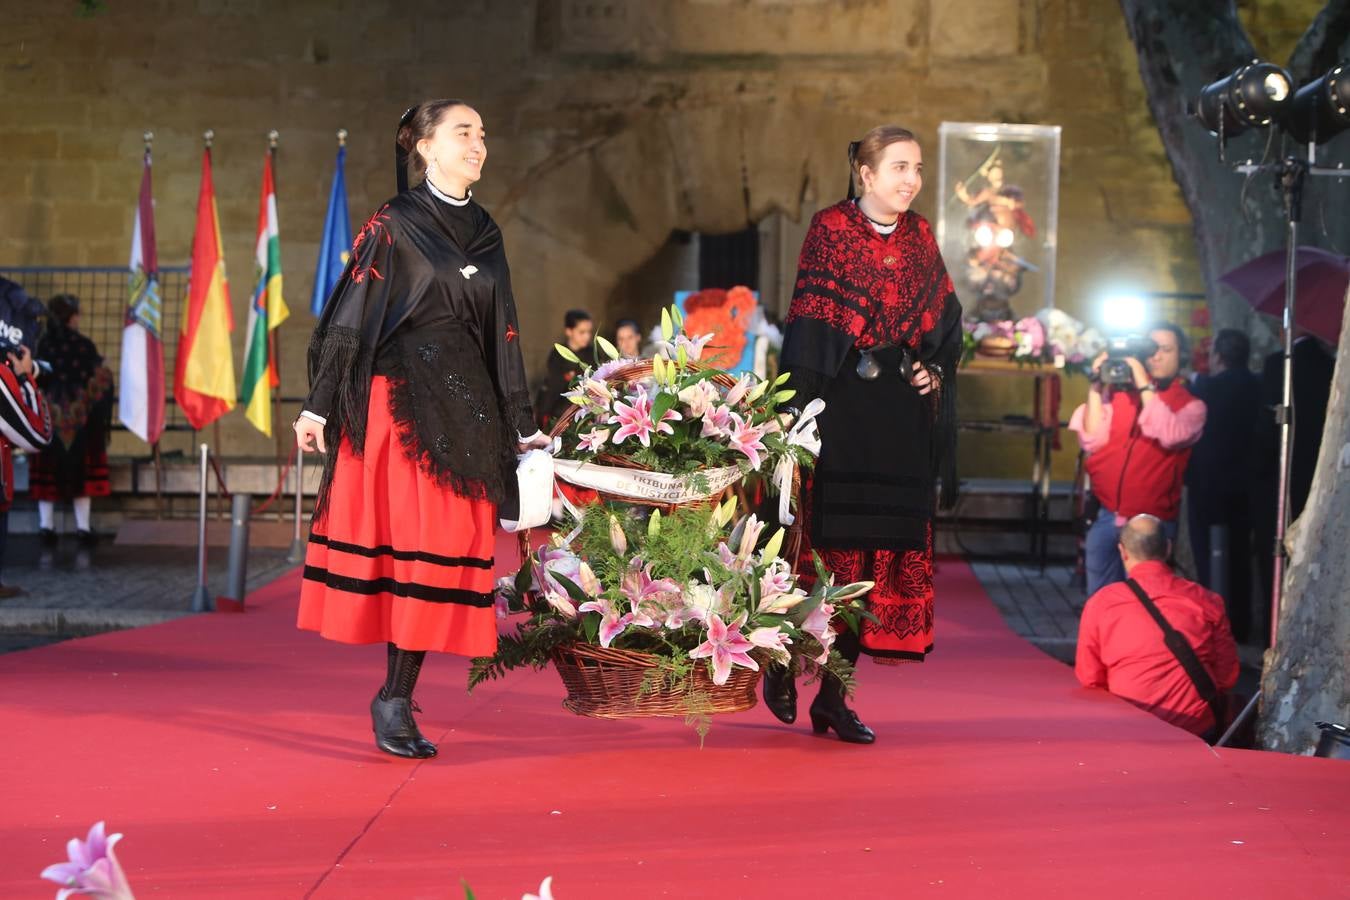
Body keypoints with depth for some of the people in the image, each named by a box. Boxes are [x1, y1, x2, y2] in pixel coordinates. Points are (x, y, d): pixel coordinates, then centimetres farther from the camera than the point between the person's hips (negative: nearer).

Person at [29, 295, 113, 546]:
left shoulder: (42, 345, -5)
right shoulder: (84, 345, -8)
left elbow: (34, 380, -8)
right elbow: (102, 381, -7)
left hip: (48, 418, 1)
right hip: (80, 419, -1)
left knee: (47, 470, 10)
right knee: (81, 470, 8)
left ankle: (46, 525, 7)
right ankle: (83, 526, 7)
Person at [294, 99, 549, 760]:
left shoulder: (486, 234, 16)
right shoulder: (392, 225, 0)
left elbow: (502, 332, 17)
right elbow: (351, 316, -3)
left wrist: (521, 425, 15)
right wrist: (319, 406, -8)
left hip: (466, 407, 5)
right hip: (400, 401, -5)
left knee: (453, 544, -1)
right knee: (412, 540, -9)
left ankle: (398, 695, 4)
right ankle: (394, 699, -3)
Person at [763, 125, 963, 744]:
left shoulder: (920, 238, 12)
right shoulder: (830, 230, -2)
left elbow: (944, 322, 18)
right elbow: (806, 327, -7)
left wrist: (936, 370, -1)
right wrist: (800, 408, -14)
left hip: (901, 414, 5)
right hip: (840, 406, -5)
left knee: (887, 550, 2)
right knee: (825, 543, -7)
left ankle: (834, 694, 9)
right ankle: (782, 663, 16)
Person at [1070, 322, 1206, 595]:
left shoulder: (1190, 405, 0)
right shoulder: (1119, 393, 8)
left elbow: (1170, 436, -21)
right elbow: (1092, 440, 0)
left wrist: (1145, 387, -18)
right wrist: (1097, 386, -6)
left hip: (1151, 523, -3)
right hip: (1104, 517, 3)